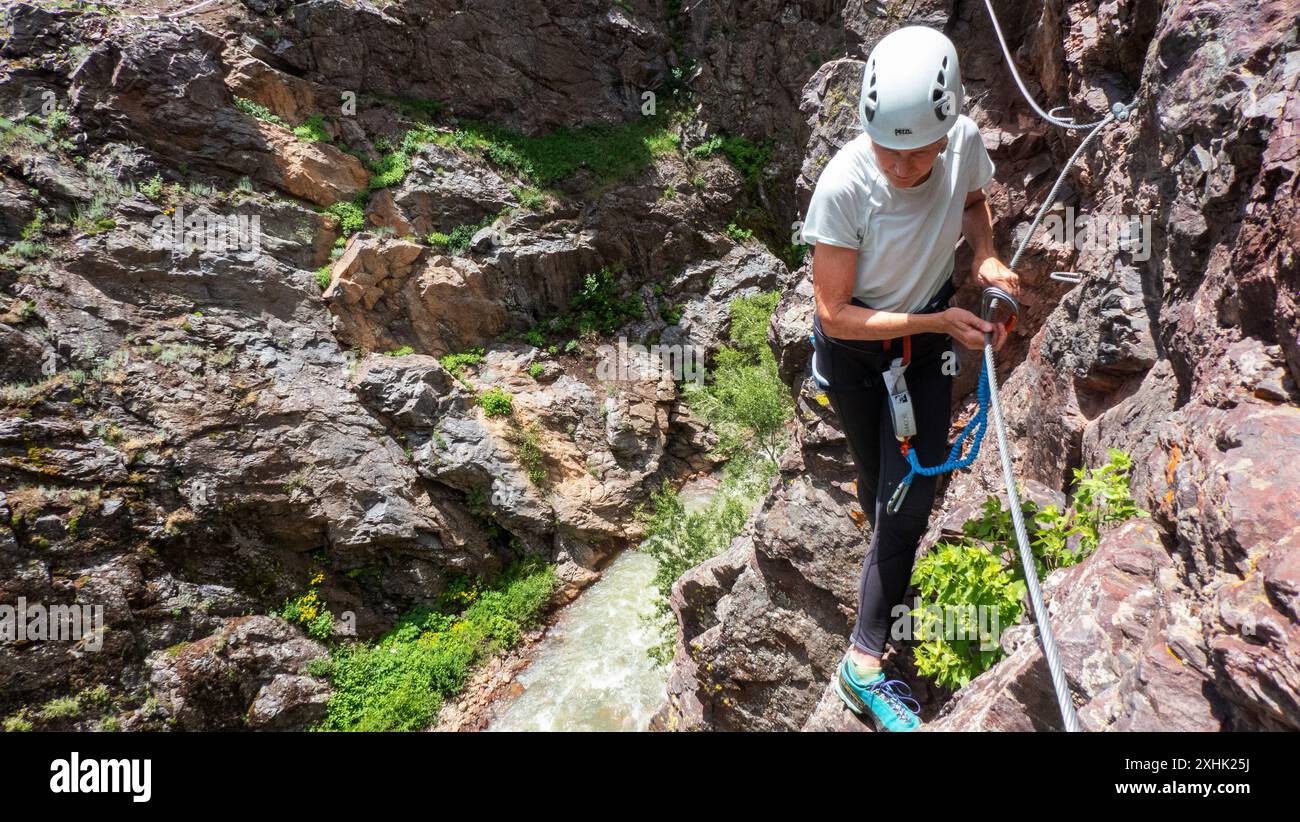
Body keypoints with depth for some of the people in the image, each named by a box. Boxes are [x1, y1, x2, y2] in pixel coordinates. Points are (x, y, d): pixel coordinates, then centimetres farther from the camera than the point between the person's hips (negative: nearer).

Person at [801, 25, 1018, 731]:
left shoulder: (965, 142, -19)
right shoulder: (844, 185, -31)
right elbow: (835, 313, -25)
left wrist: (985, 255, -13)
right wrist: (938, 322, -25)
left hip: (928, 333, 3)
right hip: (852, 345, -3)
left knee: (915, 490, -4)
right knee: (879, 482, 14)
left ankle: (864, 663, 5)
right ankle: (893, 568, 49)